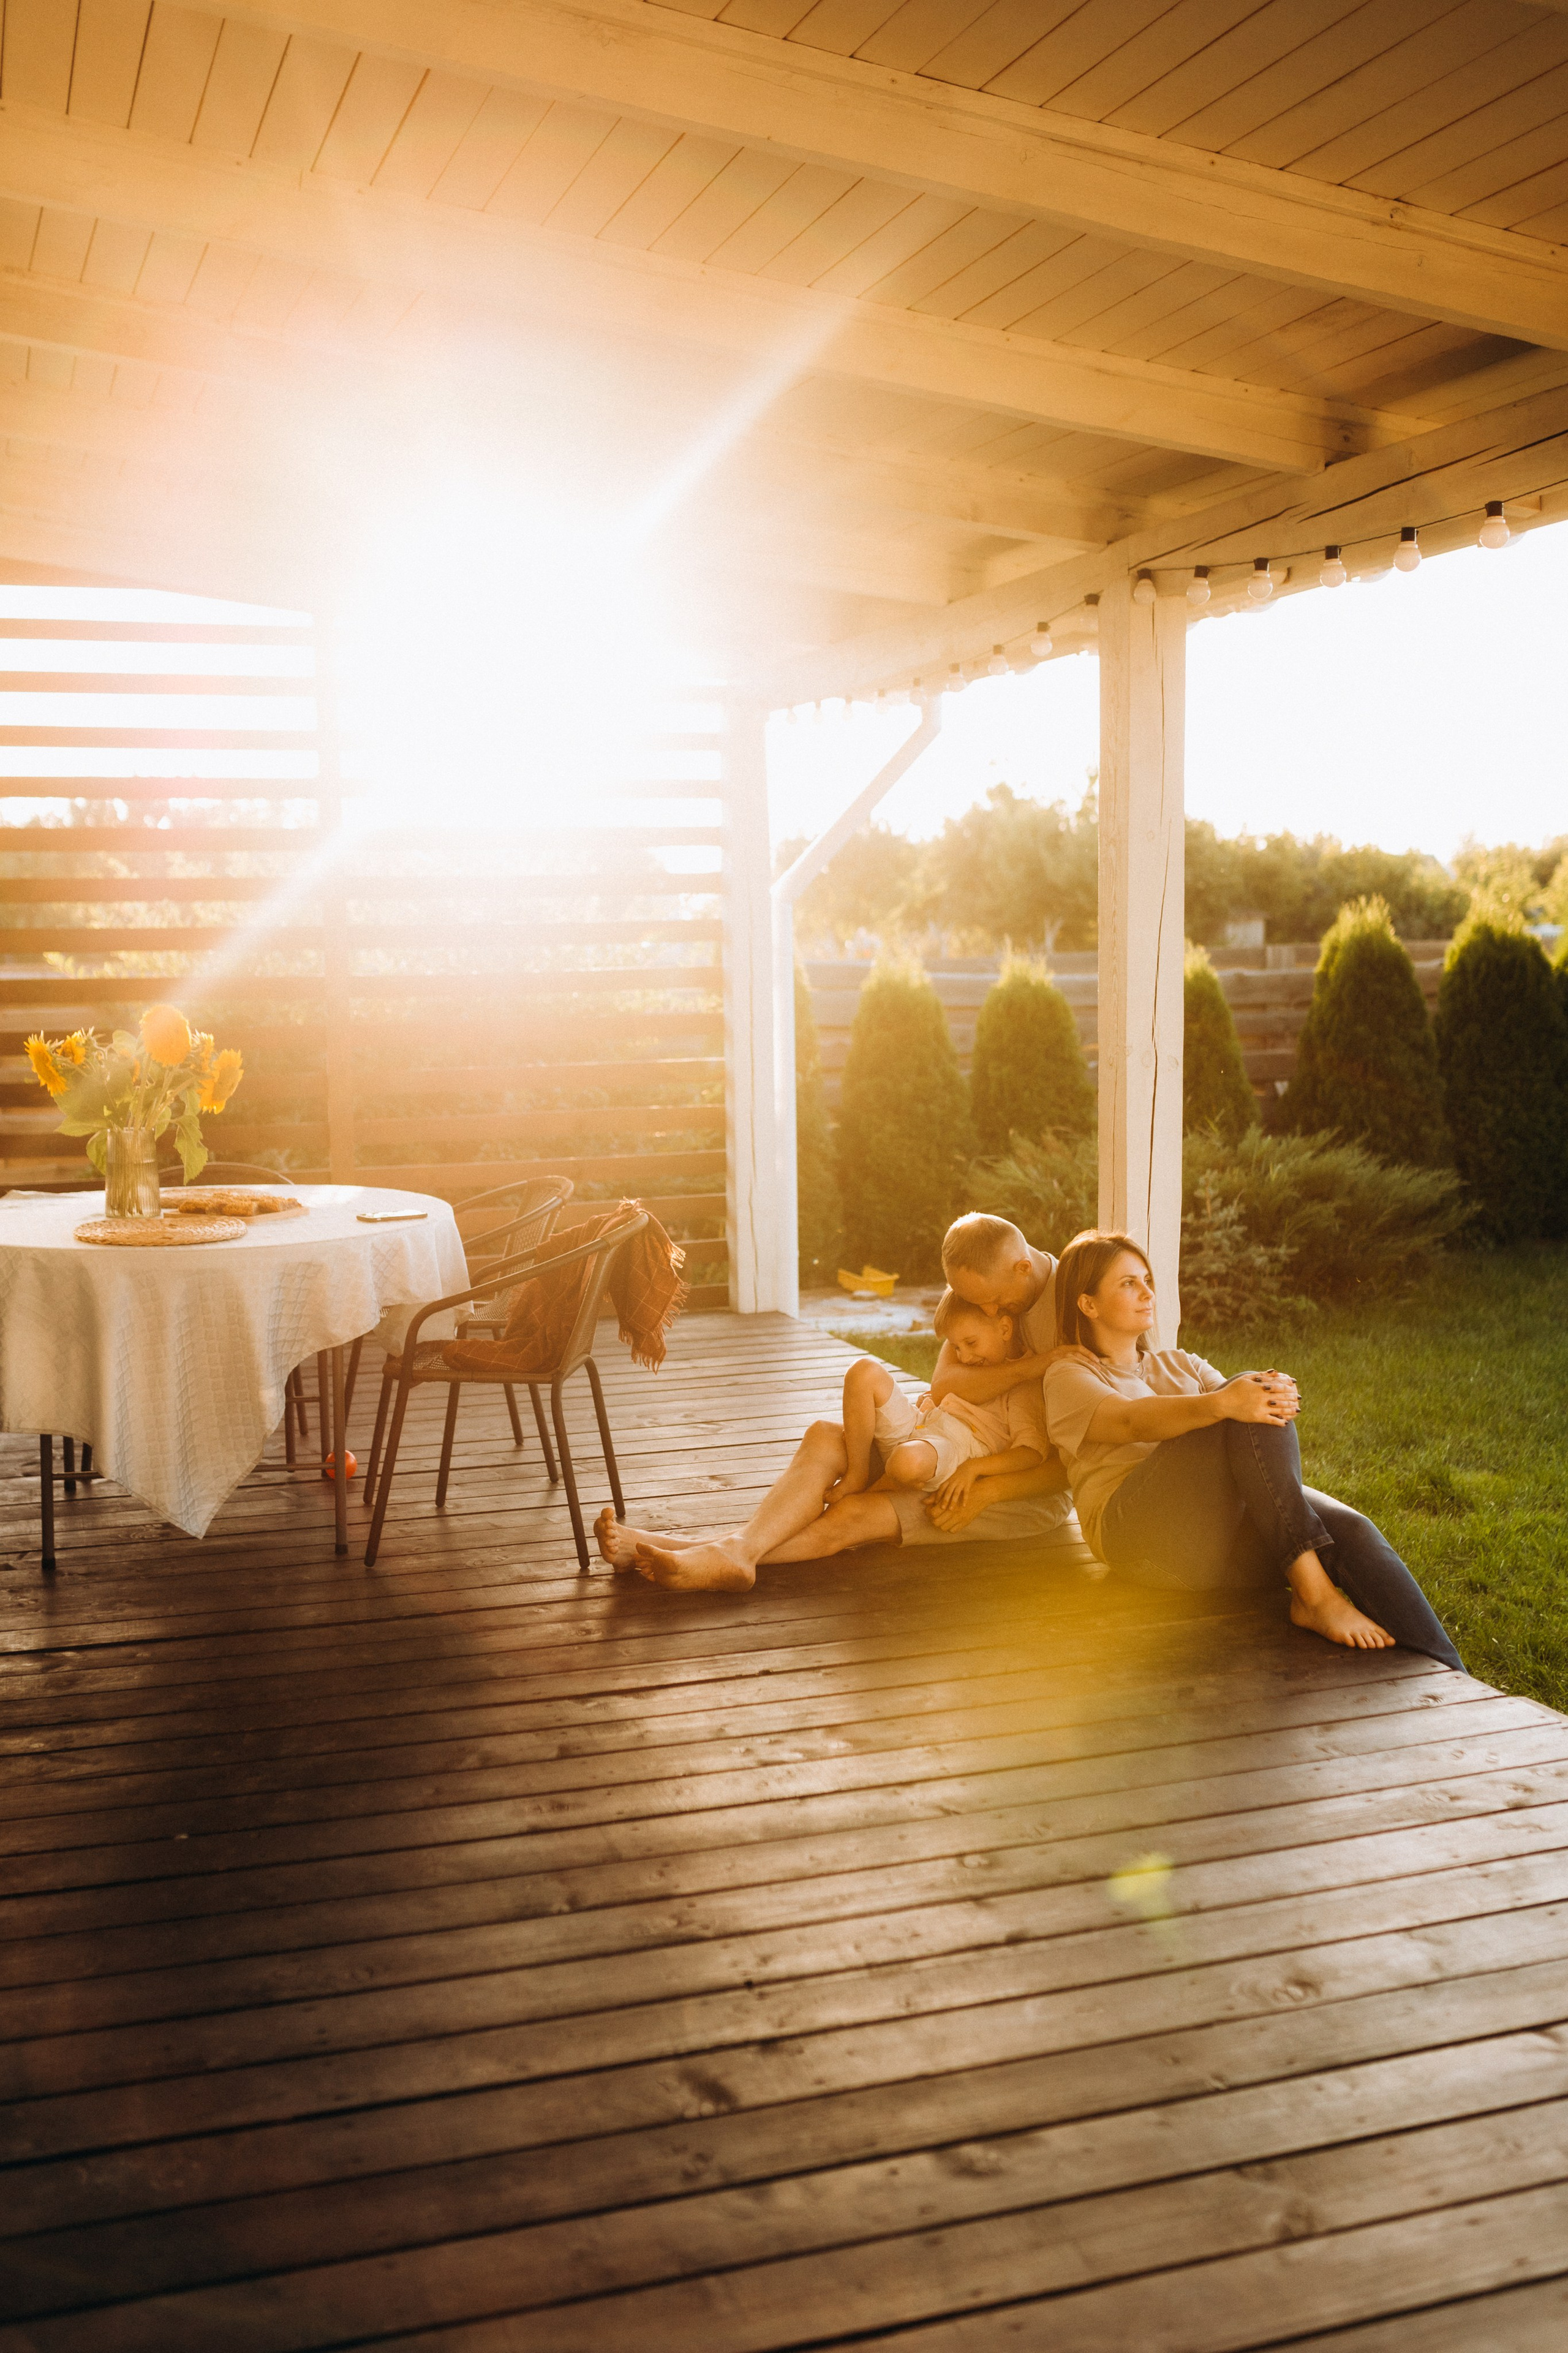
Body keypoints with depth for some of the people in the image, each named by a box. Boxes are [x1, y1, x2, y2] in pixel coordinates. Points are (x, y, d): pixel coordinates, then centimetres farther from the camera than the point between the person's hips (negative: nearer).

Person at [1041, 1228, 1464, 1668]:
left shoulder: (1180, 1365, 32)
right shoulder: (1070, 1375, 12)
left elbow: (1241, 1405, 12)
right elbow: (1131, 1421, -11)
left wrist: (1275, 1397, -15)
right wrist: (1223, 1403, -30)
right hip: (1146, 1531, -5)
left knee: (1348, 1529, -27)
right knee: (1247, 1403, -29)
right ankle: (1312, 1593, -36)